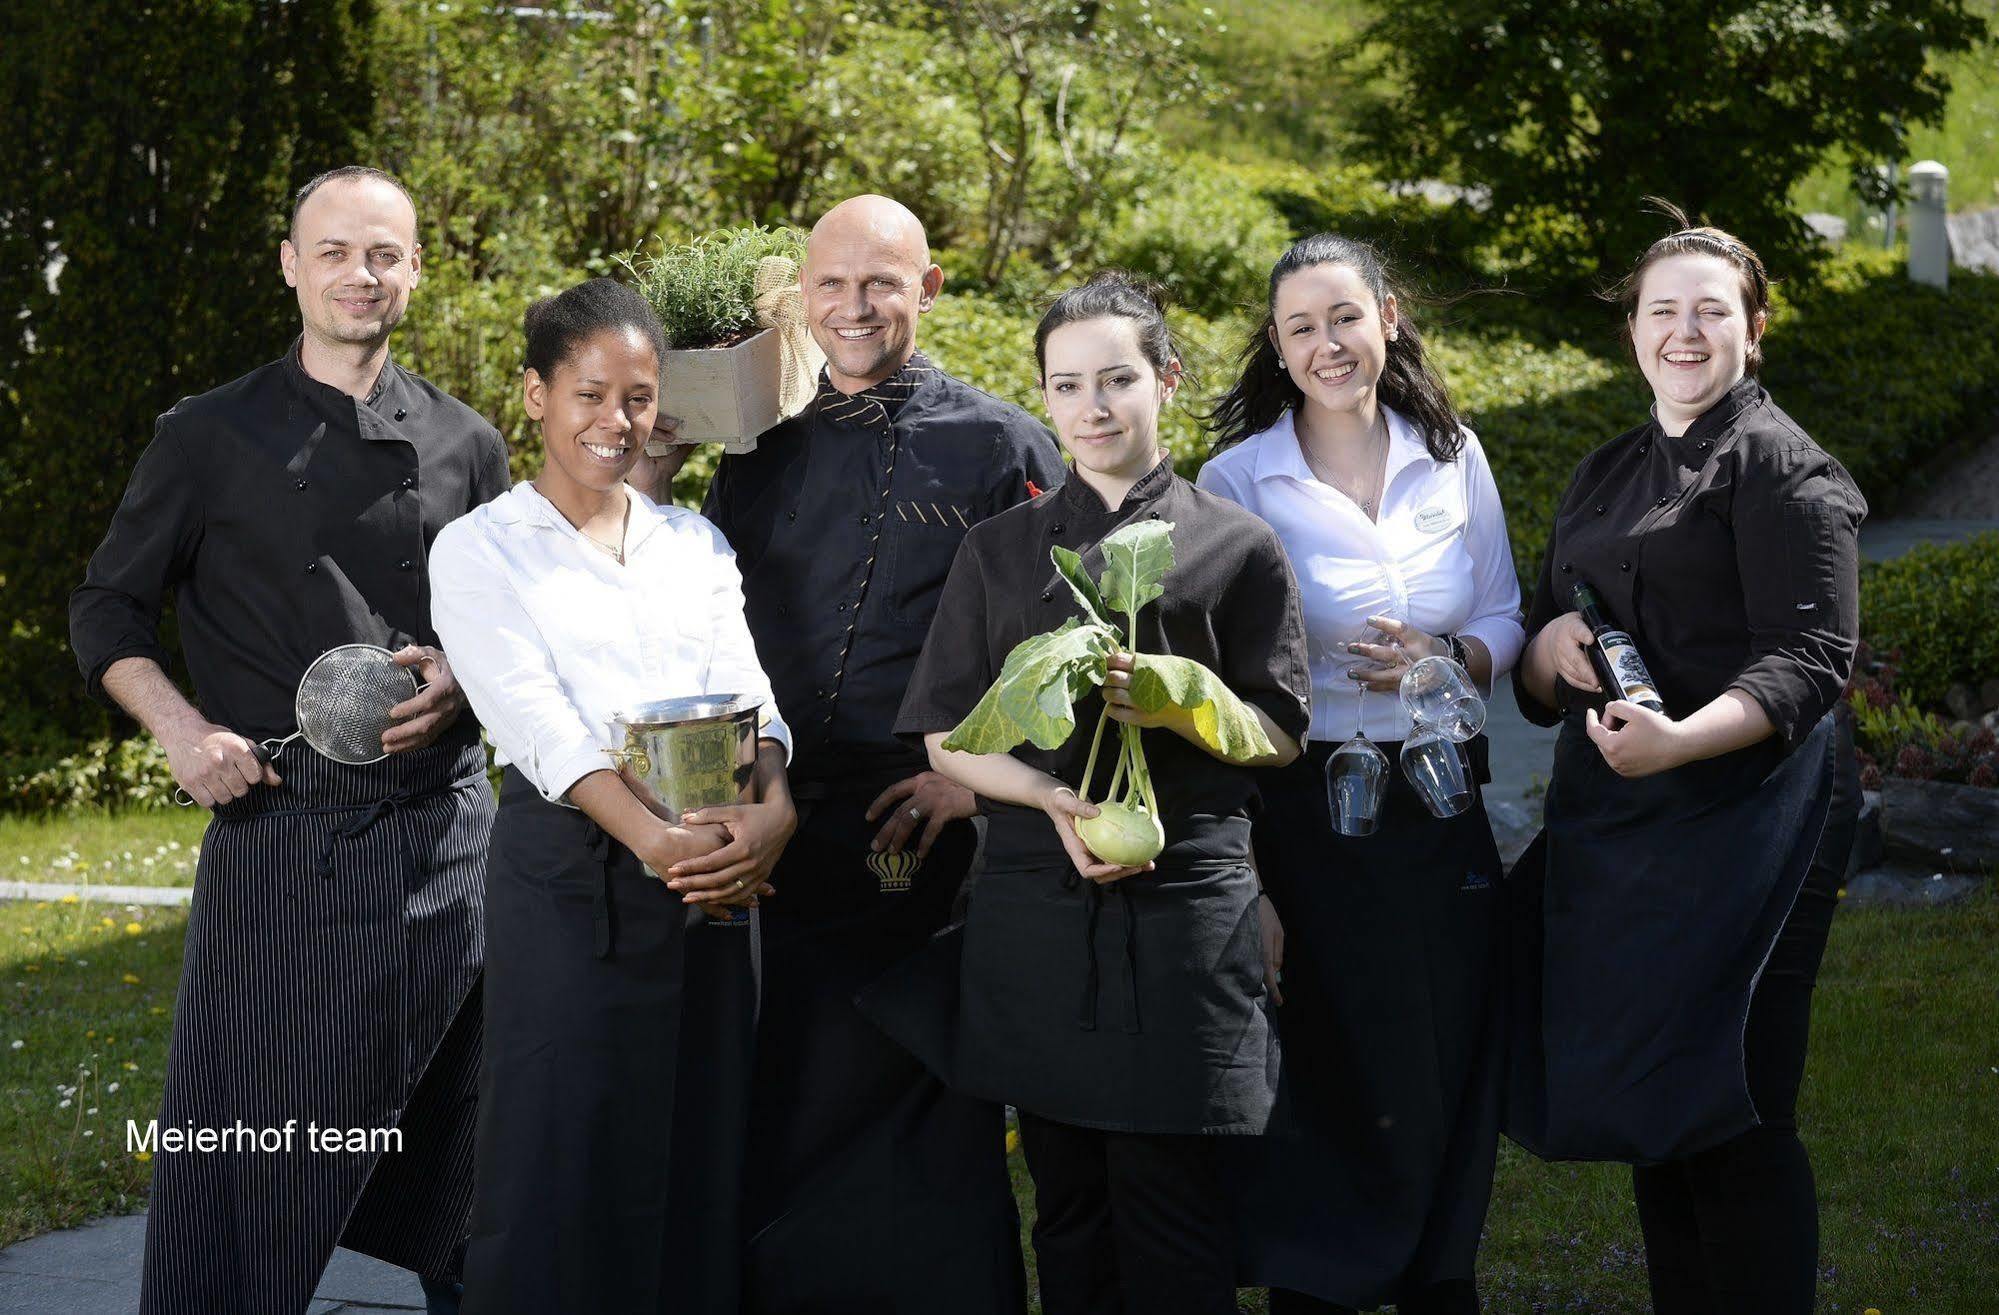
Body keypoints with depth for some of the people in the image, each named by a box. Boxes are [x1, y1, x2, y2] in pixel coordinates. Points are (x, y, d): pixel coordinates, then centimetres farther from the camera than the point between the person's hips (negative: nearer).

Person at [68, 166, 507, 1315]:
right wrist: (183, 729, -10)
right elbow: (108, 611, 6)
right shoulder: (213, 439, 3)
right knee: (254, 1134, -1)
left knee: (454, 1136, 10)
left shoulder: (466, 445, 10)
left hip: (445, 828, 3)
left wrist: (463, 683, -6)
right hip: (279, 827, -2)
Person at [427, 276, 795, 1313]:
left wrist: (772, 804, -20)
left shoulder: (694, 545, 15)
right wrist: (648, 833, -28)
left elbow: (745, 690, 2)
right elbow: (536, 719, -12)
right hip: (567, 872, -4)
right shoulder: (480, 548, 2)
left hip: (714, 876, 4)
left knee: (700, 1163, 6)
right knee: (567, 1162, -2)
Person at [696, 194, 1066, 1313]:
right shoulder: (760, 451, 14)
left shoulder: (1000, 446, 1)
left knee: (921, 1125, 2)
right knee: (775, 1118, 7)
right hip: (772, 833, 4)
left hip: (925, 836, -4)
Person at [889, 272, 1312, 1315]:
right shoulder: (1001, 550, 12)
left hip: (1184, 899, -2)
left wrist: (1181, 706, -14)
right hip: (1035, 905, 2)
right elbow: (946, 737, 7)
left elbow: (1279, 737, 6)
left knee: (1169, 1198, -4)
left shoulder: (1235, 546, 6)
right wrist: (1054, 798, -11)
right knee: (1068, 1200, 7)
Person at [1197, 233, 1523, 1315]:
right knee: (1325, 1093, 2)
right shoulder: (1238, 482, -6)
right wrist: (1241, 883, -11)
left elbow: (1506, 624, 13)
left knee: (1447, 1085, 11)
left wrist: (1450, 659, -11)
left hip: (1443, 812, 3)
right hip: (1305, 813, -3)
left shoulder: (1453, 457, 4)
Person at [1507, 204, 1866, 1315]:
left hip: (1739, 829, -7)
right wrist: (1550, 648, -2)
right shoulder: (1607, 476, 18)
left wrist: (1680, 739, -30)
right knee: (1650, 1114, 13)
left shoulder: (1783, 469, -5)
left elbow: (1812, 658, -15)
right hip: (1612, 828, 8)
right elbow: (1539, 683, 22)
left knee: (1732, 1127, -6)